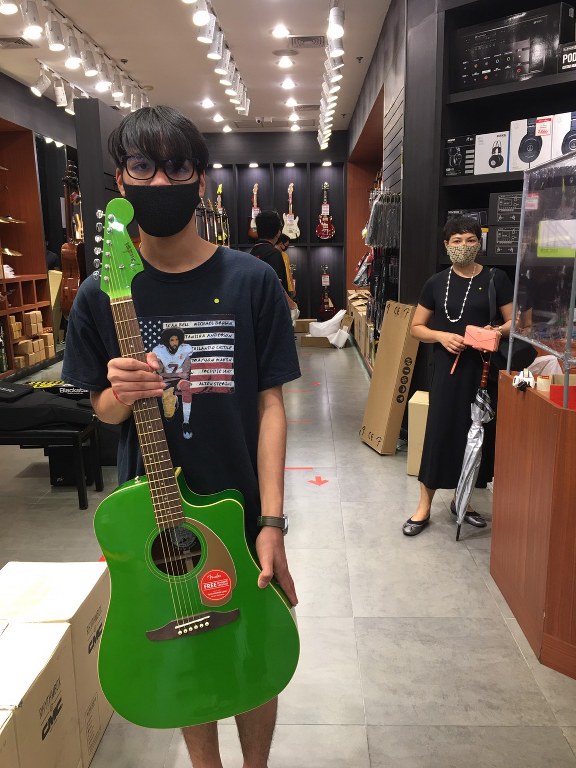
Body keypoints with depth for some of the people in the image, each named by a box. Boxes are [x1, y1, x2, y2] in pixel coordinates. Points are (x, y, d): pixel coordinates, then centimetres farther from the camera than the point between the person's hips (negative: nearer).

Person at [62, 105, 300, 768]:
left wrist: (271, 523, -13)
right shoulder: (101, 295, -5)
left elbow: (269, 405, -8)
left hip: (241, 513, -1)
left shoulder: (252, 281, -9)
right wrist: (120, 396, -21)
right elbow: (102, 411, 4)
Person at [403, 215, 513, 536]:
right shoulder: (436, 283, 4)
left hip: (483, 368, 0)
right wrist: (442, 335, -11)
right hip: (448, 367, 0)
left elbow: (516, 322, 2)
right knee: (439, 432, 1)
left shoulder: (496, 279, 0)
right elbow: (416, 327, 8)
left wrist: (497, 331, -20)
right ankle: (424, 507, 13)